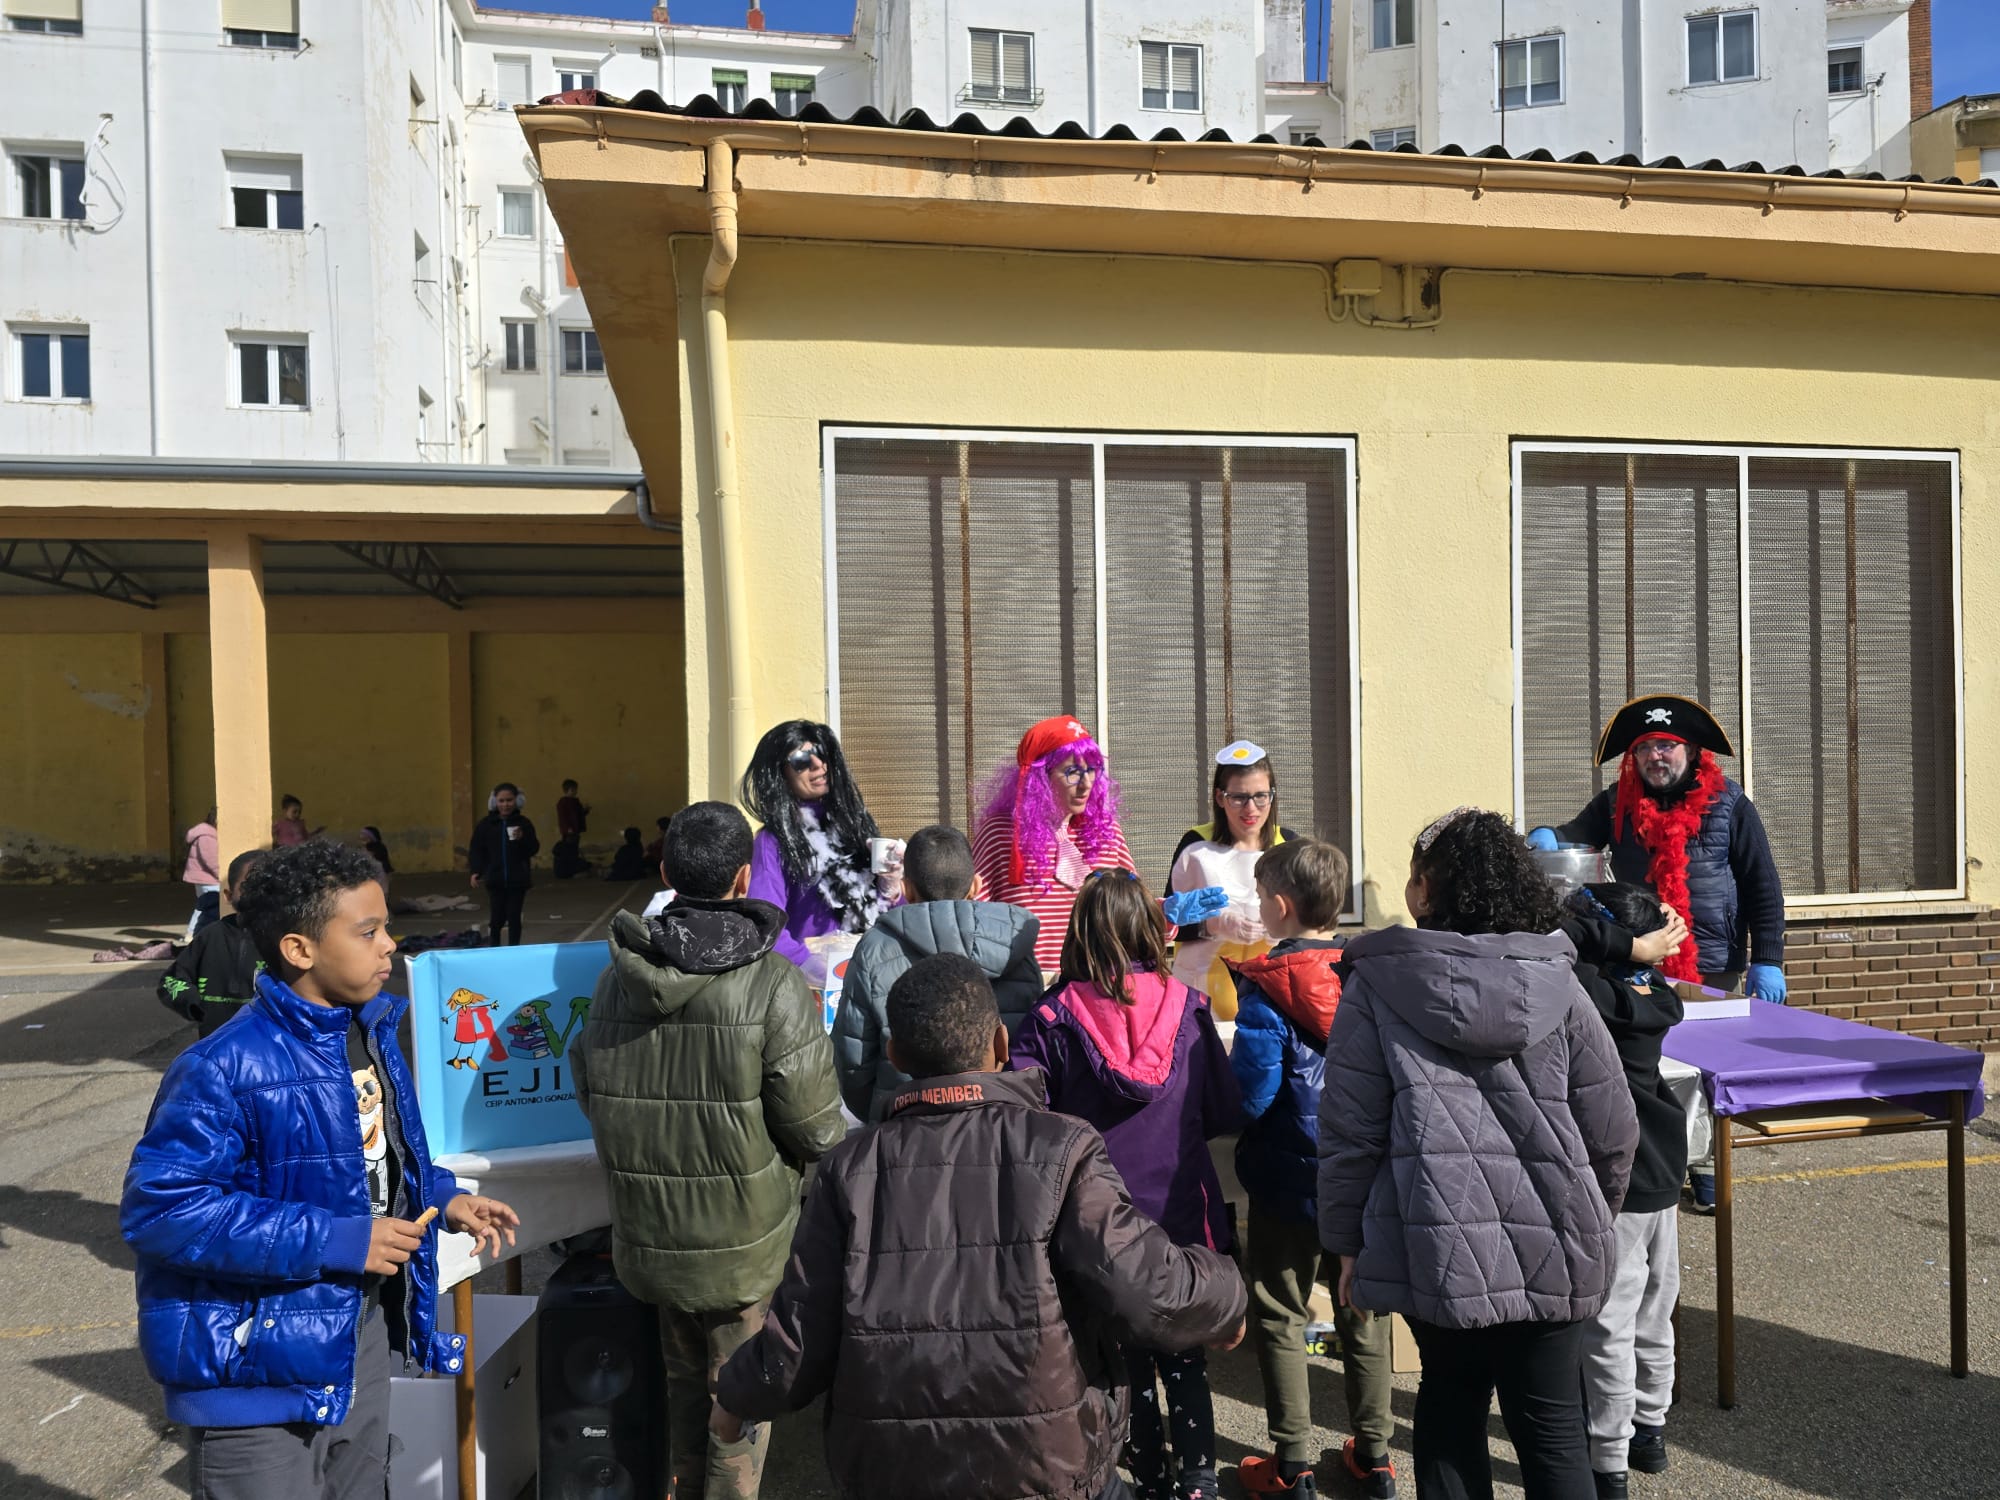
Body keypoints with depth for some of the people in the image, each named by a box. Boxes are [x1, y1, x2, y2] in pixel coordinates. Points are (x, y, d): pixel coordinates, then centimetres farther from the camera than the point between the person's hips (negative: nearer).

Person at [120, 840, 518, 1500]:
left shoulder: (370, 1033, 3)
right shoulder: (227, 1068, -24)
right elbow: (158, 1209, -28)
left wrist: (444, 1197, -1)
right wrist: (335, 1241, -28)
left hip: (366, 1336, 8)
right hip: (264, 1366, -8)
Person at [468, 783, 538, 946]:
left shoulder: (523, 823, 1)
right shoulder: (486, 824, 0)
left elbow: (534, 849, -1)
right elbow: (476, 850, 1)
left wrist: (522, 839, -19)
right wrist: (476, 871, -10)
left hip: (518, 880, 0)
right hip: (495, 879, 0)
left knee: (514, 917, 5)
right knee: (497, 918, 2)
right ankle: (494, 948, 23)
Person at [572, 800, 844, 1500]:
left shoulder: (618, 977, -4)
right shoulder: (773, 986, -20)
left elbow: (592, 1097, 8)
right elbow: (816, 1131, -17)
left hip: (649, 1233, 5)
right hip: (745, 1243, -5)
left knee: (685, 1380, 24)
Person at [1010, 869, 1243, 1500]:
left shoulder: (1053, 1018, -14)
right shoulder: (1188, 1007, -7)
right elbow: (1225, 1113, -1)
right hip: (1182, 1215, 1)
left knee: (1126, 1359, 17)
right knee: (1185, 1358, 16)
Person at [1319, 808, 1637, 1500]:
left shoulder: (1375, 984, -6)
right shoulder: (1558, 985, -1)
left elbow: (1350, 1131, -6)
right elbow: (1613, 1130, 2)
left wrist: (1347, 1240, 5)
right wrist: (1592, 1217, 19)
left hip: (1435, 1250, -1)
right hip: (1549, 1248, 1)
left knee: (1449, 1406, 19)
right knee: (1551, 1424, 14)